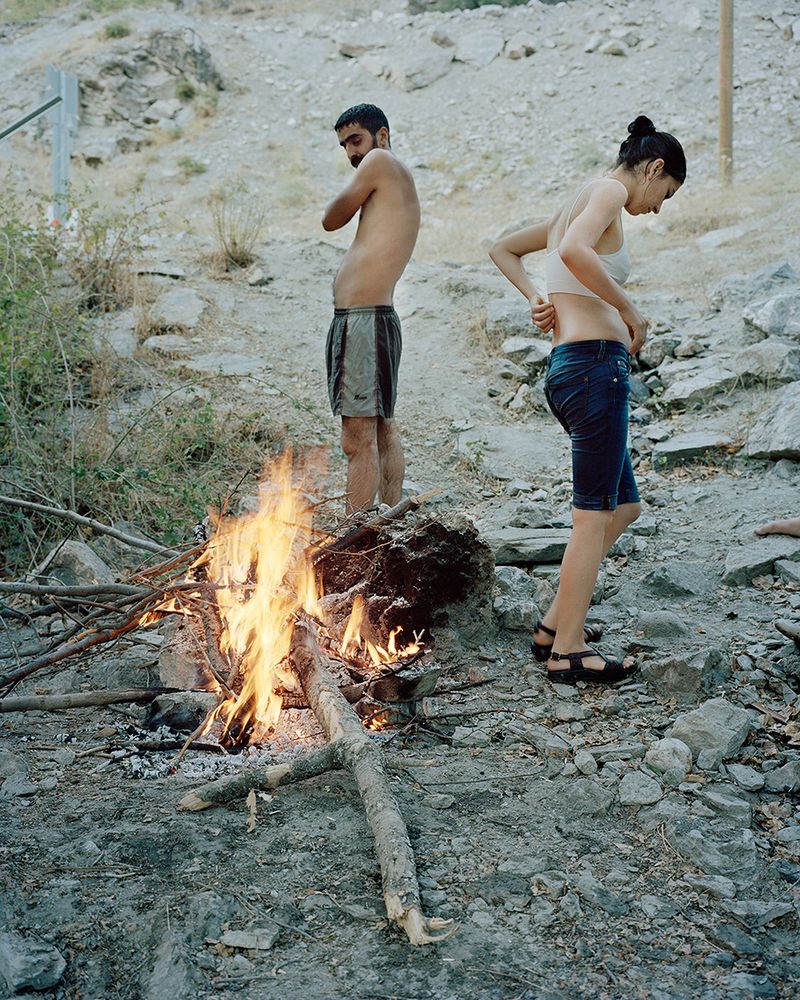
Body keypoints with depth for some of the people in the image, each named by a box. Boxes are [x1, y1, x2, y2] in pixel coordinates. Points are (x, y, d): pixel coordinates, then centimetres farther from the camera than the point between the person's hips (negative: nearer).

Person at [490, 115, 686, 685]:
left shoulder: (577, 206, 23)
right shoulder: (608, 191, -5)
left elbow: (503, 250, 32)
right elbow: (574, 252, -25)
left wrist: (535, 298, 16)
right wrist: (630, 309, -14)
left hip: (571, 367, 10)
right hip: (596, 363, -10)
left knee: (624, 506, 17)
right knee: (595, 514, -4)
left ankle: (557, 623, 21)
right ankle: (568, 652, 4)